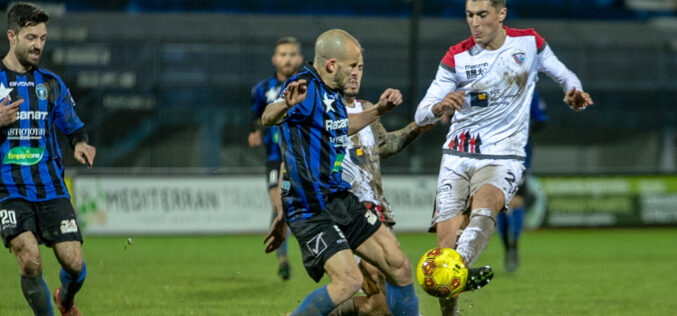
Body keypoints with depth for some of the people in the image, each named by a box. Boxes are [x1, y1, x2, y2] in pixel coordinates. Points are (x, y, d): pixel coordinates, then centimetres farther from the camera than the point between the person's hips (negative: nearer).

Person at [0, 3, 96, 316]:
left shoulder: (51, 84, 10)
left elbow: (73, 126, 20)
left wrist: (80, 144, -3)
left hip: (50, 189, 3)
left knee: (74, 263, -5)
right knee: (30, 263, -21)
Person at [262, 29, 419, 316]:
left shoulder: (331, 93, 11)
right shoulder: (307, 88, -17)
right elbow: (268, 118, -37)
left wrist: (377, 110, 31)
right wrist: (286, 105, -59)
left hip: (340, 199, 10)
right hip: (310, 208, -10)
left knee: (399, 266, 8)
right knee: (349, 280, -22)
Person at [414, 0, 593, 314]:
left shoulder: (529, 43, 2)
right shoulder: (457, 57, 1)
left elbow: (563, 75, 19)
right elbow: (420, 115, -3)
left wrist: (574, 92, -6)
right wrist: (440, 107, -28)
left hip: (503, 156, -2)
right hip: (458, 156, 2)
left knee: (484, 202, -35)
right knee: (446, 236, -13)